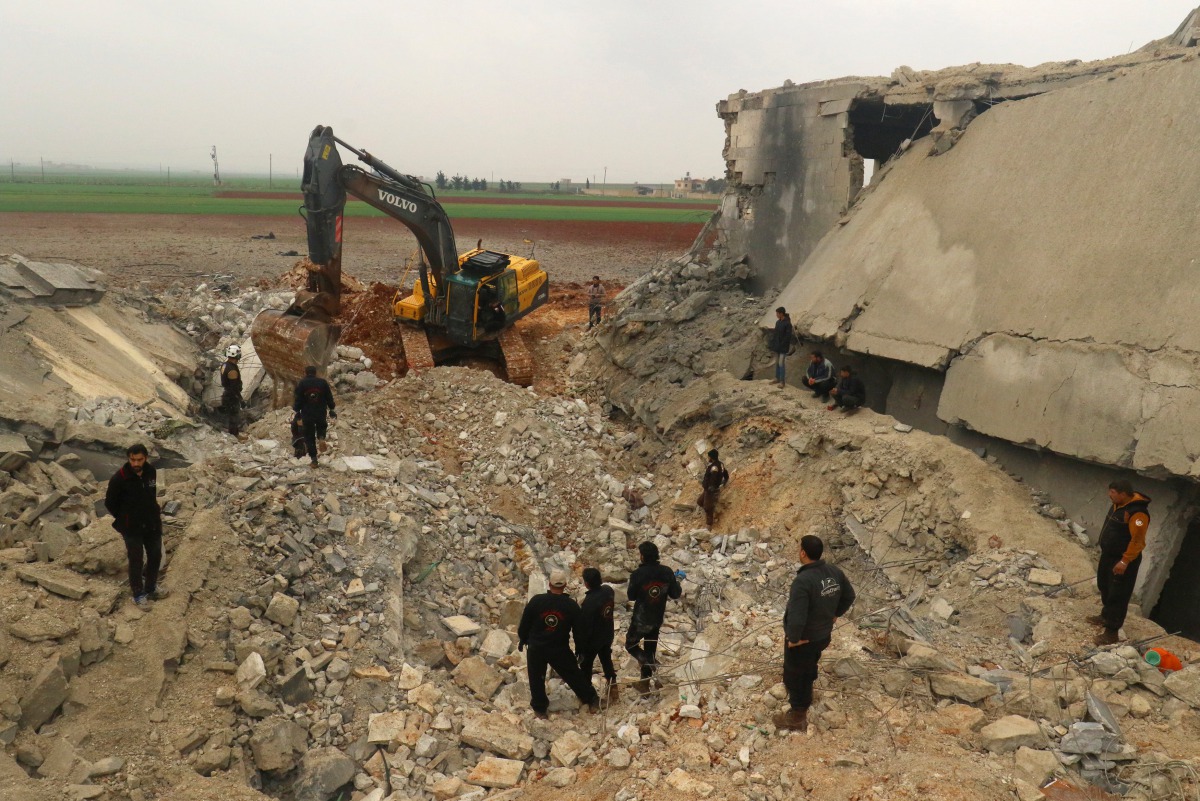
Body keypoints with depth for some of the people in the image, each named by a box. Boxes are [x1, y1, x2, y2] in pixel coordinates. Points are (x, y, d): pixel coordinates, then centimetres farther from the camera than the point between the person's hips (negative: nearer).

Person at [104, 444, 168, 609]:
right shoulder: (119, 478, -21)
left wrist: (154, 514, 10)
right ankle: (138, 594, 26)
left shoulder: (151, 471, -6)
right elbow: (110, 503, -7)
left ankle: (151, 588, 37)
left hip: (152, 524, 5)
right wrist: (124, 519, 3)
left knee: (155, 556, 16)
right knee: (136, 561, 7)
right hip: (132, 527, -5)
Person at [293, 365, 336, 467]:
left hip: (307, 414, -1)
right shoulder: (323, 382, 2)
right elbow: (329, 397, 5)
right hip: (321, 414, 2)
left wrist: (296, 410, 9)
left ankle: (314, 459, 5)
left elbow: (298, 400, -4)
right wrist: (332, 409, 14)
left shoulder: (301, 384, -4)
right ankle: (321, 438, -5)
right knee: (321, 427, 30)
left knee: (309, 437, 8)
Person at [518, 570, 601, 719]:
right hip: (560, 649, 1)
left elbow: (524, 623, -5)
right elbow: (578, 631, -1)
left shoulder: (536, 600, -14)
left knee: (536, 679, 20)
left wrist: (522, 640, 12)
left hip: (536, 648, -1)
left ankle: (539, 708, 32)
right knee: (573, 675, 18)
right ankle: (592, 700, 31)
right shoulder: (572, 606, -11)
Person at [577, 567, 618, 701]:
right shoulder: (608, 590, -15)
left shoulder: (588, 603, -35)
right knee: (607, 660, 25)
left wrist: (579, 647, -13)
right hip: (607, 635, 6)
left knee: (586, 665, 17)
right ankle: (613, 689, 37)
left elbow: (583, 627, -25)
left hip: (592, 640, -6)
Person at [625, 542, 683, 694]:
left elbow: (631, 597, -8)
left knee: (630, 645, 16)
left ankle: (649, 664, -8)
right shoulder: (667, 572, -10)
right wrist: (677, 581, 16)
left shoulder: (638, 574, -21)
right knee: (650, 648, 19)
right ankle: (644, 682, 27)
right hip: (657, 618, 5)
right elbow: (675, 594, -1)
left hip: (641, 619, -4)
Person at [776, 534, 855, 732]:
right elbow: (849, 596, 6)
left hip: (802, 639, -7)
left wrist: (793, 639, -19)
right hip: (823, 635, 7)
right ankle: (805, 700, 54)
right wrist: (834, 615, 18)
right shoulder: (835, 572, -11)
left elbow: (797, 617, -36)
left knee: (794, 676, 15)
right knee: (809, 669, 31)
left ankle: (797, 717, 31)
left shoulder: (803, 581, -35)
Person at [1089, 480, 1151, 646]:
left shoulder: (1137, 513, -28)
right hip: (1108, 555, 10)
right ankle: (1106, 616, 44)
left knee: (1117, 595, -2)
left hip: (1122, 561, -10)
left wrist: (1124, 561, -26)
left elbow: (1137, 541, -27)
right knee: (1105, 587, 24)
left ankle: (1112, 632, 6)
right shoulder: (1118, 505, 3)